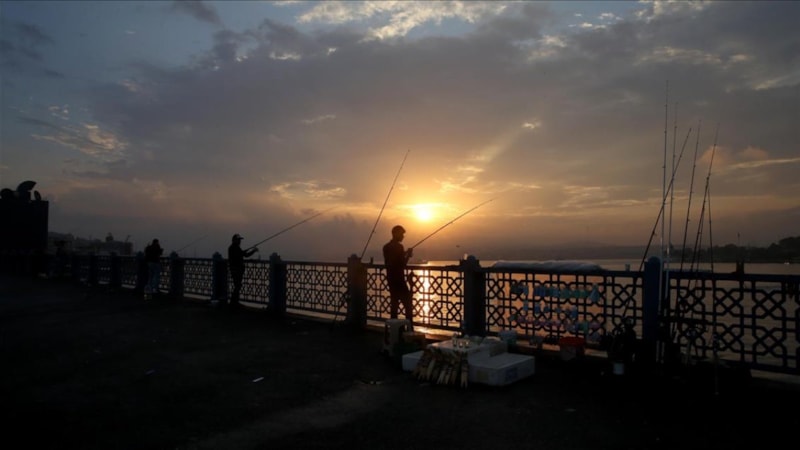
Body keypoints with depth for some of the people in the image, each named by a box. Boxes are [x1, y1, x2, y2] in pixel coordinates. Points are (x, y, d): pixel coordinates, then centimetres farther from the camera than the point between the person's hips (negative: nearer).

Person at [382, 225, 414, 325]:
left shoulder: (386, 247, 11)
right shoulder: (398, 246, -15)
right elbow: (402, 264, -17)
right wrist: (408, 255, -2)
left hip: (390, 278, 8)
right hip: (398, 279, -8)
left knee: (394, 303, 12)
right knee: (408, 304, -5)